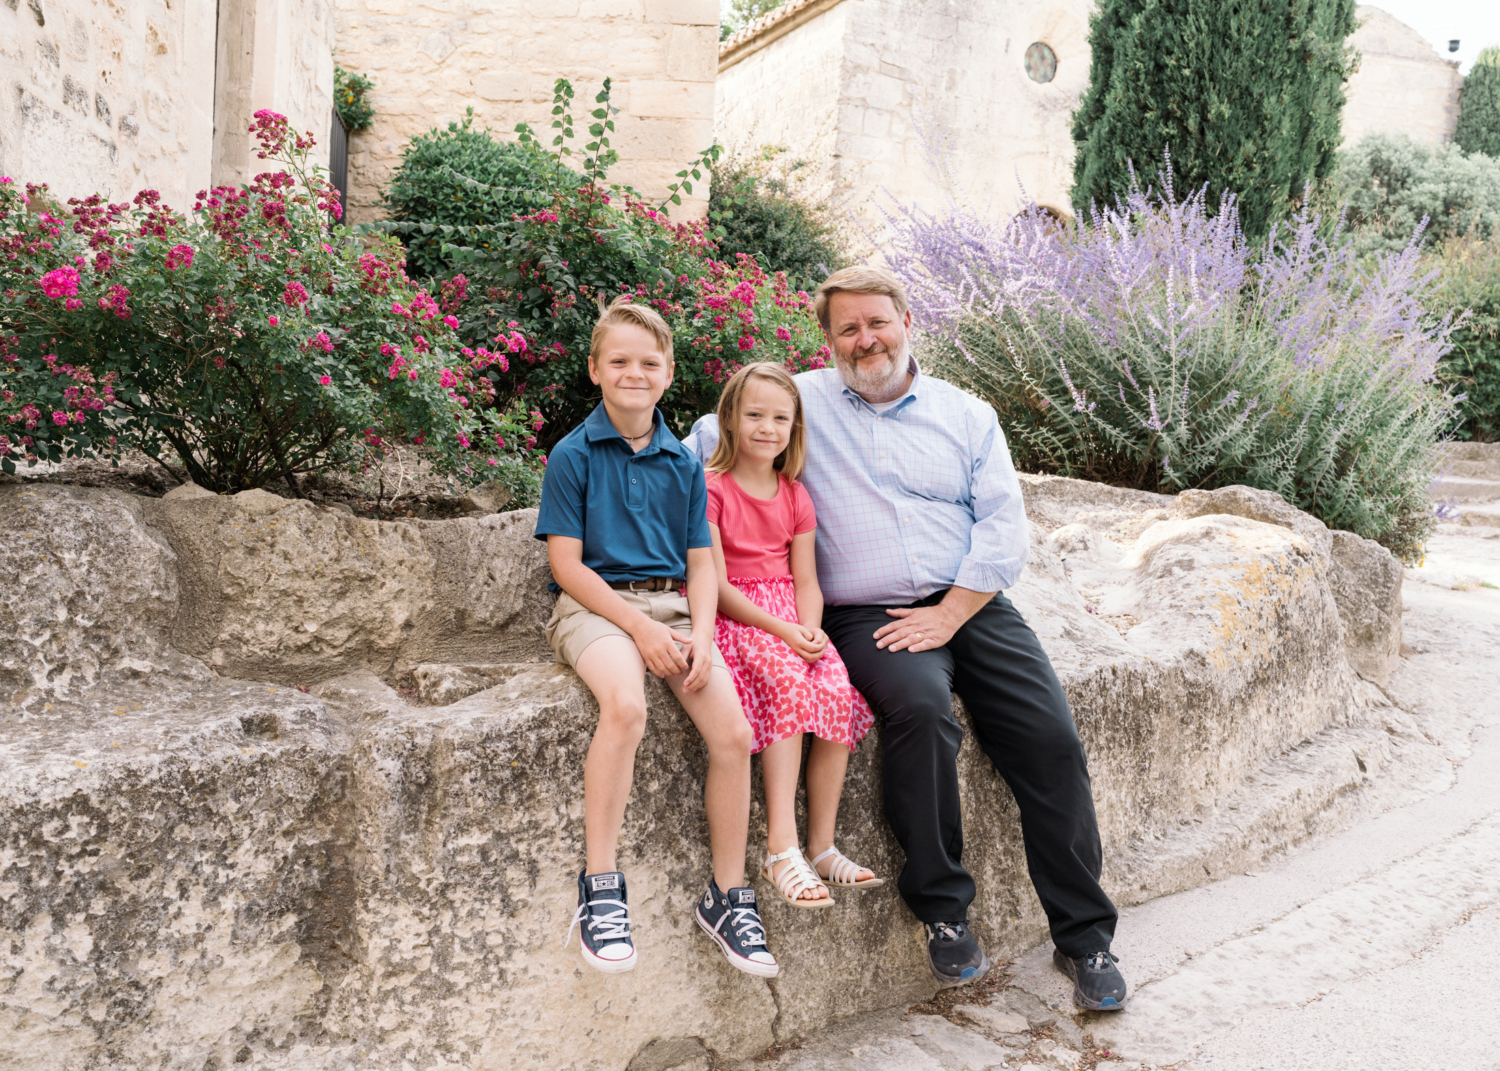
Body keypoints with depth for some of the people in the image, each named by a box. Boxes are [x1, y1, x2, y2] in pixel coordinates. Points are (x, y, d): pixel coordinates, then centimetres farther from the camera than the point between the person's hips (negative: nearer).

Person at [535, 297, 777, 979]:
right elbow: (566, 563, -5)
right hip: (596, 605, -4)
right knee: (625, 706, -36)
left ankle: (727, 895, 1)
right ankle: (599, 890, -23)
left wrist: (700, 633, -8)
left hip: (673, 605, 4)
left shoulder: (684, 463, 14)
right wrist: (640, 627, -15)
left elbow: (701, 562, 12)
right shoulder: (573, 455, 2)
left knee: (734, 731, -16)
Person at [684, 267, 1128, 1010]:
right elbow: (707, 441, 19)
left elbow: (1005, 529, 4)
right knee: (922, 707, -33)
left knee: (1051, 739, -14)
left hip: (971, 607, 3)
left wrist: (947, 615, -9)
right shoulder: (803, 402, 11)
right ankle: (943, 909, -14)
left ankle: (1084, 936, 2)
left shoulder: (966, 414, 13)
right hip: (867, 616, -2)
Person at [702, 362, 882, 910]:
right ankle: (781, 847, -32)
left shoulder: (795, 496, 14)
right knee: (787, 682, -33)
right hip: (732, 616, -5)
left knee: (838, 689, -23)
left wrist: (810, 630, -11)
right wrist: (780, 630, -19)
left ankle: (822, 845, -13)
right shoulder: (711, 488, -3)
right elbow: (715, 584, -10)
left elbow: (805, 580, 10)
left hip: (792, 618, 5)